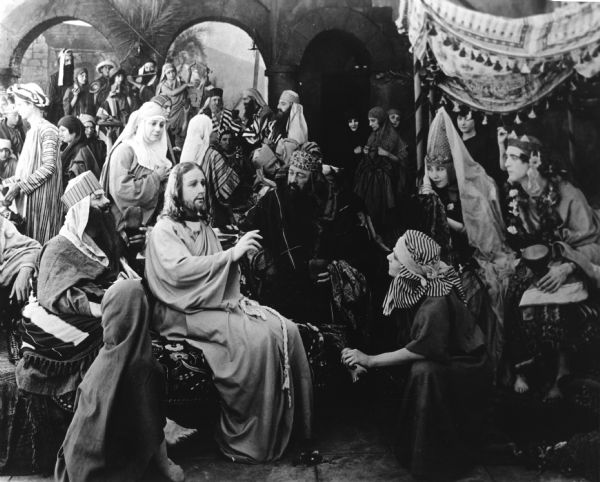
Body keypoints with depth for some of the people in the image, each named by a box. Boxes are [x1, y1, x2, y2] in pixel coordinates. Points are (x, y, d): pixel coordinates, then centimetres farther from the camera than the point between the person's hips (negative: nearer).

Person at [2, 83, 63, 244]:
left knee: (41, 242, -4)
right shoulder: (31, 131, 17)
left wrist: (19, 186, -19)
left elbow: (49, 167, -17)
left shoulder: (47, 129, -9)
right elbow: (27, 167, 17)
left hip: (42, 196, -8)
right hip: (28, 196, 8)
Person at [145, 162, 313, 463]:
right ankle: (243, 441, -18)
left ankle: (289, 422, -5)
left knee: (286, 331, -13)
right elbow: (180, 270, -20)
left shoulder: (204, 228, 21)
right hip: (187, 313, -7)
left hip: (221, 303, 7)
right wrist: (232, 254, -22)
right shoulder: (164, 230, -3)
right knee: (258, 337, -29)